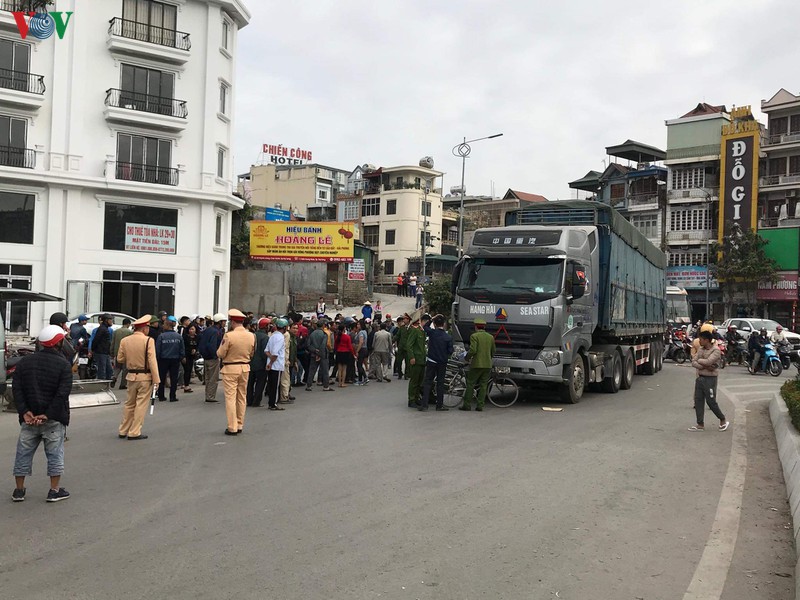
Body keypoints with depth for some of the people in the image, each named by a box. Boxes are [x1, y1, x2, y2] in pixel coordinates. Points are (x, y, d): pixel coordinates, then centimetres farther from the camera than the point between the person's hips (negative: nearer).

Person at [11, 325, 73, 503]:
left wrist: (25, 412, -6)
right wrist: (48, 415, -15)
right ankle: (54, 490, 8)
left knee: (24, 453, 14)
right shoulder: (63, 365, -8)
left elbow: (17, 390, -1)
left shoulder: (25, 362, 6)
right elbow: (62, 394, -17)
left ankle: (19, 490, 20)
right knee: (55, 453, 6)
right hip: (54, 420, -4)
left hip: (29, 418, 4)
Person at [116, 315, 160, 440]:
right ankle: (134, 432, 4)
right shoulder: (148, 340, -14)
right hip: (145, 377, -5)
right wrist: (156, 379, -14)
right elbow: (152, 361, -16)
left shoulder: (124, 341, 1)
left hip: (131, 376, 5)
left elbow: (120, 359, 7)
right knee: (141, 405, 3)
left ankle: (123, 431, 23)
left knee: (129, 404, 17)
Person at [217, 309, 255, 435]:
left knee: (230, 398, 0)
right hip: (245, 368, 5)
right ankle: (240, 425, 21)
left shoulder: (228, 336, -18)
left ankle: (232, 428, 0)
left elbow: (220, 354, -11)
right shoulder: (251, 336, -2)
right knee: (242, 397, 14)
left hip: (230, 368, -5)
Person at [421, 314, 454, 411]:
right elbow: (450, 351, -3)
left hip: (431, 362, 0)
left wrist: (433, 318, 9)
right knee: (440, 383, 9)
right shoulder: (448, 337, -8)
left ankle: (424, 405, -3)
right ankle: (440, 405, 12)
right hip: (442, 363, 1)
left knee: (428, 382, 3)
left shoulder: (432, 332, -10)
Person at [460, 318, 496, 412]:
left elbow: (472, 350, -17)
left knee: (470, 384, 4)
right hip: (487, 365, 5)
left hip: (476, 364, -5)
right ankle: (480, 405, 6)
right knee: (483, 385, 8)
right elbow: (493, 351, 13)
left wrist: (467, 358, -1)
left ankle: (467, 405, 4)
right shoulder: (491, 337, 9)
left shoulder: (474, 336, -8)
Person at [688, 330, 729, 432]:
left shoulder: (716, 350, -13)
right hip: (700, 378, 7)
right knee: (698, 400, 5)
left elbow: (708, 361, -26)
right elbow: (693, 362, 0)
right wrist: (704, 366, -15)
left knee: (711, 401, -1)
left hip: (710, 379, -7)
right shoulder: (701, 349, 9)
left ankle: (723, 420, 20)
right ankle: (700, 424, 11)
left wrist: (699, 360, -7)